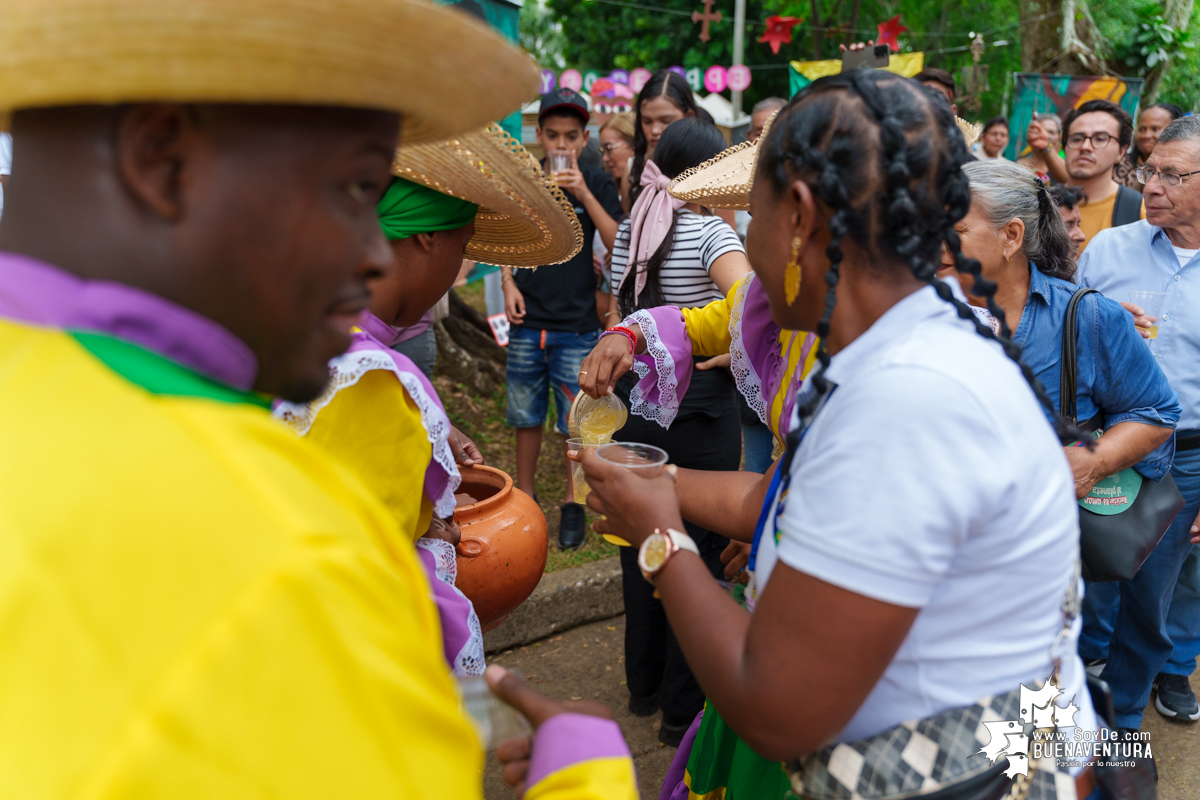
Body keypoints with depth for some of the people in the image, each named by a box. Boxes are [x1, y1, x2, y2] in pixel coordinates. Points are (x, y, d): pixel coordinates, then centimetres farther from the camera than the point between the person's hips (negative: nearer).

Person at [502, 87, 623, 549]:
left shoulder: (596, 184, 0)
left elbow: (617, 244, -11)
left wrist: (583, 193, -17)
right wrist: (508, 284, -1)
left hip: (577, 325, -2)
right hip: (527, 321, 2)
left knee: (576, 420, 3)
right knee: (526, 416, 11)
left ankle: (573, 503, 19)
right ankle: (524, 497, 27)